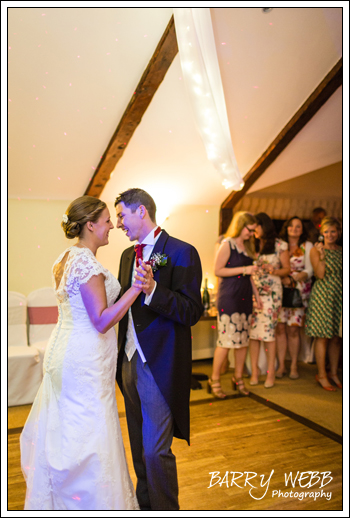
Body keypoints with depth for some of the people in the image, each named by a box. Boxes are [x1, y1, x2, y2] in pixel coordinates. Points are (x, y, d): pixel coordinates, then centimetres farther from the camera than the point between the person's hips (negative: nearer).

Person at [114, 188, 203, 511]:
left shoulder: (181, 253, -13)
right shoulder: (128, 254, 11)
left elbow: (192, 312, -18)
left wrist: (153, 290, -31)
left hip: (160, 366, -7)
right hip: (130, 361, 7)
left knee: (156, 450, 2)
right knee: (139, 447, 22)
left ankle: (166, 510, 27)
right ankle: (144, 503, 44)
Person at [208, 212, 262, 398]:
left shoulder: (247, 246, 17)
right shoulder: (227, 244, -6)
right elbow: (218, 270, -13)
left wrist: (257, 294, 18)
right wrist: (244, 269, -14)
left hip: (244, 297, 8)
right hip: (229, 297, -7)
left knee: (243, 339, 9)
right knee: (226, 340, -8)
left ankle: (238, 378, 22)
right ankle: (214, 381, 5)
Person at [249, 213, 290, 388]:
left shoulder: (279, 245, 3)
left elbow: (287, 269, 5)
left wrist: (274, 271, -12)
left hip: (271, 292, -3)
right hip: (253, 291, 3)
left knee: (268, 331, -4)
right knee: (252, 331, 1)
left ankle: (271, 373, 8)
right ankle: (254, 372, 10)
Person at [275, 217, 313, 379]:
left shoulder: (307, 246, 6)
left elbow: (309, 271, 0)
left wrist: (292, 279, -14)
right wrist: (280, 279, -10)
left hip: (299, 291, -1)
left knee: (293, 328, -3)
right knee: (280, 327, -3)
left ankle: (294, 366, 11)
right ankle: (281, 365, 7)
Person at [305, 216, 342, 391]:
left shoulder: (341, 250, 13)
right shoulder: (315, 250, -1)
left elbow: (342, 274, 16)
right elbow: (320, 275, -11)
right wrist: (321, 255, -18)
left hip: (339, 296, 5)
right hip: (323, 295, -5)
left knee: (336, 337, 9)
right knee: (322, 336, -2)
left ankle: (333, 373, 22)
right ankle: (321, 375, 9)